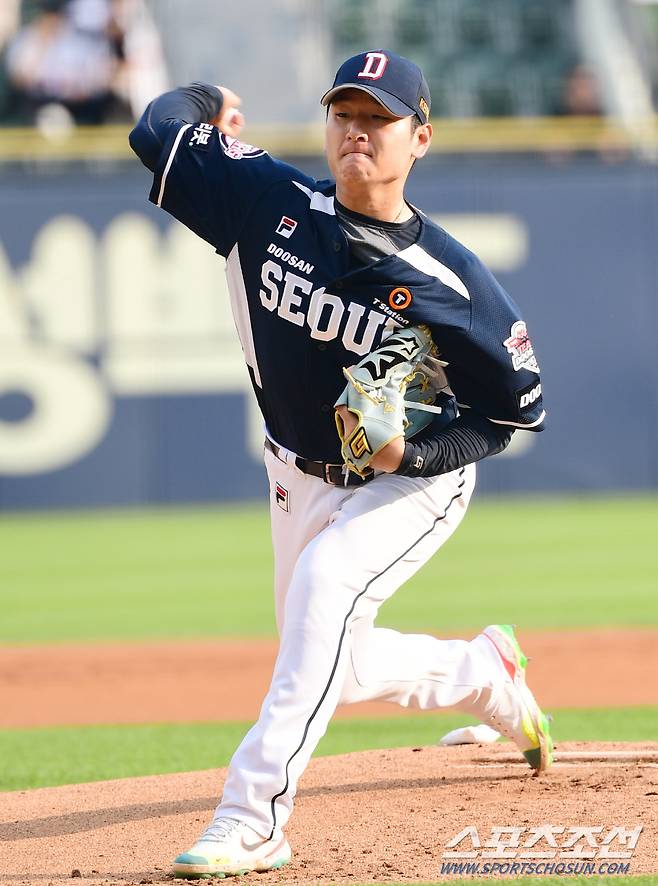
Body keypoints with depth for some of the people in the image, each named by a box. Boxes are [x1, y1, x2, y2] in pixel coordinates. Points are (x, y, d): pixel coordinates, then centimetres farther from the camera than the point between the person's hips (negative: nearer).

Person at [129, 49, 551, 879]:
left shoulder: (451, 281, -23)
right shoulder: (272, 201, -15)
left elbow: (518, 406, -14)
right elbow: (157, 130, -6)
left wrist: (408, 451, -27)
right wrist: (212, 101, 13)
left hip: (415, 482, -6)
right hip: (299, 479, 6)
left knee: (326, 582, -34)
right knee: (338, 669, 17)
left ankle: (253, 816, -37)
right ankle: (484, 671, 50)